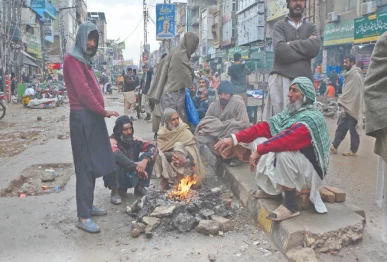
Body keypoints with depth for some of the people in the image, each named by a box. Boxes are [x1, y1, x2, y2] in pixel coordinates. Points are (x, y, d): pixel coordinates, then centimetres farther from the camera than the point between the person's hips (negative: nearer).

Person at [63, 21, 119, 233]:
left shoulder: (83, 60, 19)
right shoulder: (72, 59, -9)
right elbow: (82, 91, -17)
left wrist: (100, 112, 5)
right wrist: (103, 111, -10)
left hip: (92, 116, 9)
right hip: (83, 117, -9)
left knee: (92, 164, 14)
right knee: (85, 166, -8)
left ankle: (88, 206, 25)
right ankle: (83, 216, -2)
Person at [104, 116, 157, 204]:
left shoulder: (134, 140, -2)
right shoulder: (112, 141, -17)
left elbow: (153, 148, -11)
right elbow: (117, 155, -38)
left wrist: (145, 160, -31)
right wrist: (136, 166, -43)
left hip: (132, 177, 5)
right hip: (117, 179, -5)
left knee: (149, 156, -12)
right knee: (115, 161, -34)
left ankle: (139, 187, 2)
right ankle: (115, 191, -13)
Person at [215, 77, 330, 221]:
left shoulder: (312, 117, -20)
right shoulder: (289, 112, 4)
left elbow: (289, 137, -38)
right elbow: (265, 127, -4)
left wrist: (260, 151, -42)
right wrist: (235, 138, -13)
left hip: (309, 170, -8)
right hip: (288, 164, 8)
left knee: (284, 152, -37)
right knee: (258, 140, 0)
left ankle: (290, 205, -20)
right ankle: (272, 188, 7)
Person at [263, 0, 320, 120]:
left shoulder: (311, 27, 18)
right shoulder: (280, 25, 9)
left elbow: (315, 47, -4)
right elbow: (280, 50, -10)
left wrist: (291, 44, -3)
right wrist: (305, 49, -3)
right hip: (281, 79, -3)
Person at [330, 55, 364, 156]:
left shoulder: (356, 75, -14)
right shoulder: (350, 74, 16)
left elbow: (355, 94, -19)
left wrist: (341, 103, -18)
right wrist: (342, 103, 11)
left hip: (352, 108, -9)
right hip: (347, 107, 9)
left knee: (353, 130, 0)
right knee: (341, 128, 10)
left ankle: (353, 150, 9)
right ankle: (334, 146, 13)